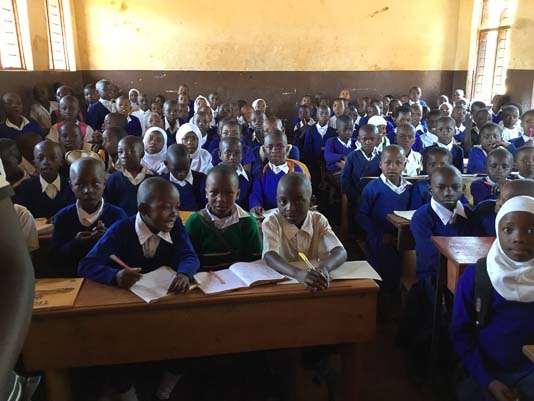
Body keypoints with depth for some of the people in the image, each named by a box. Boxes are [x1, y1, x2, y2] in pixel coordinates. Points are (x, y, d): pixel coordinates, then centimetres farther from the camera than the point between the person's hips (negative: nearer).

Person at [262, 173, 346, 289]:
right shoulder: (271, 221, -12)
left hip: (313, 278, 2)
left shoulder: (319, 221, -6)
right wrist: (297, 272, -45)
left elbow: (341, 253, -18)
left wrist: (324, 267, -39)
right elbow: (269, 256, -27)